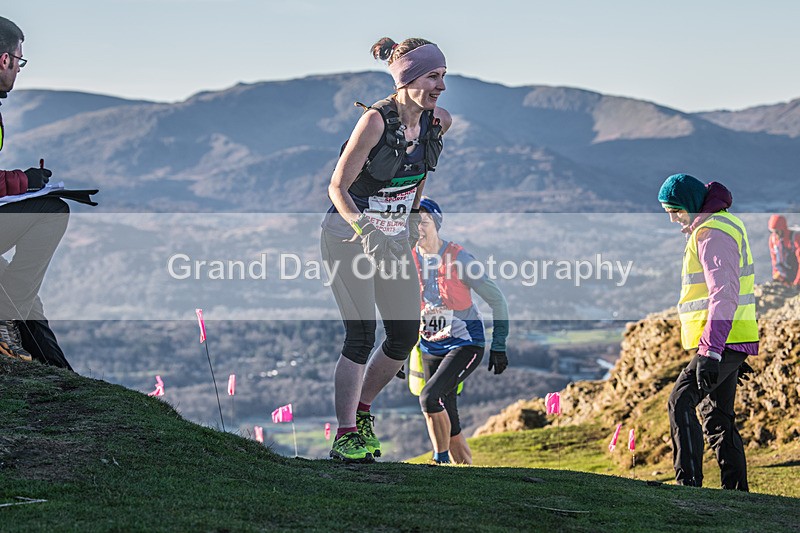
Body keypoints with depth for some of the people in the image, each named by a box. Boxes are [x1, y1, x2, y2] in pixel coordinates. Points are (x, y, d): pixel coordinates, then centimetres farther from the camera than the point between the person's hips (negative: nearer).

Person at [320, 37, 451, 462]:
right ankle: (345, 437, -9)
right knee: (361, 334, -14)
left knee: (406, 334, 5)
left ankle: (361, 411, 26)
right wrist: (364, 230, -33)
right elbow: (337, 187, -19)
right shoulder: (376, 120, -22)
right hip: (349, 236, -7)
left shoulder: (438, 123, -4)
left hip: (394, 240, 7)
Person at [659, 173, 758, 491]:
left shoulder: (712, 234, -15)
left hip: (723, 342, -11)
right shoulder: (721, 226, 18)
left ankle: (689, 482, -21)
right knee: (717, 416, 13)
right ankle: (736, 491, 16)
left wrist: (710, 351, -30)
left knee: (681, 402, -17)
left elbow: (724, 295, -24)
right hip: (731, 343, 11)